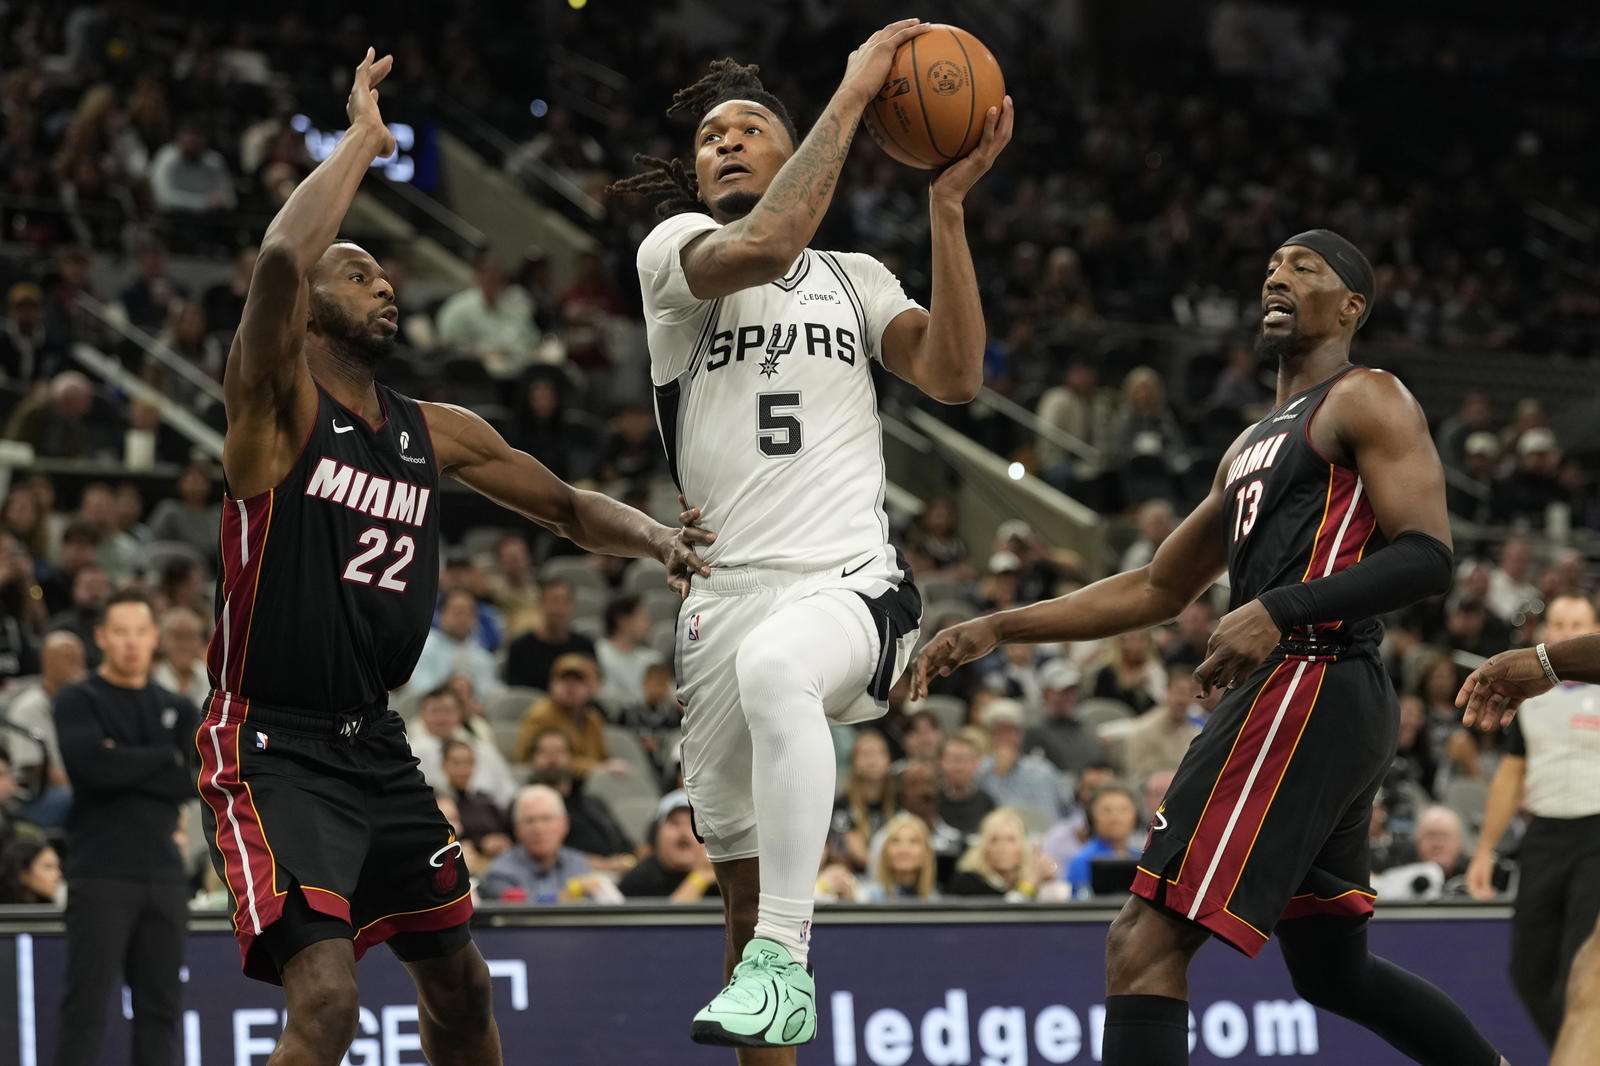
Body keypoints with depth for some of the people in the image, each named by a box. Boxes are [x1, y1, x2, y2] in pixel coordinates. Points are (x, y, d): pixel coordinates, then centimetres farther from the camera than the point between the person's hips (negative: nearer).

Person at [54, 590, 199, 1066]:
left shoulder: (178, 709, 15)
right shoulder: (77, 702, 1)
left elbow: (195, 781, 1)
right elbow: (94, 763, -17)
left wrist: (127, 765, -8)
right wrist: (167, 759, -5)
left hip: (164, 877, 5)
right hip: (101, 877, -5)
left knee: (160, 1008, 6)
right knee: (86, 1007, -8)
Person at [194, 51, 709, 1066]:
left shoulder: (440, 434, 9)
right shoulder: (277, 403, -12)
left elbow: (568, 507, 20)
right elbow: (280, 260, -31)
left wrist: (656, 536, -1)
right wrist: (362, 137, -19)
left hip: (376, 745, 8)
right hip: (273, 747, -8)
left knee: (459, 983, 19)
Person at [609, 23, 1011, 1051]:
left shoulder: (855, 275, 19)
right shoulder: (672, 250, 8)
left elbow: (954, 377, 1)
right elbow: (760, 246, -15)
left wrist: (947, 204, -4)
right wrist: (852, 92, -13)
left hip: (853, 585, -1)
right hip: (728, 597, 1)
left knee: (773, 664, -38)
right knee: (743, 890, 3)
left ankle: (784, 963, -37)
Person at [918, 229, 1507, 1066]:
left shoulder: (1368, 401, -1)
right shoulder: (1254, 447, 26)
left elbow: (1427, 557, -15)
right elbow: (1156, 590, 29)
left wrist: (1280, 610, -27)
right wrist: (998, 630, 21)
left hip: (1311, 684, -10)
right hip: (1301, 699, 10)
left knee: (1144, 946, -16)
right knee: (1332, 971, 21)